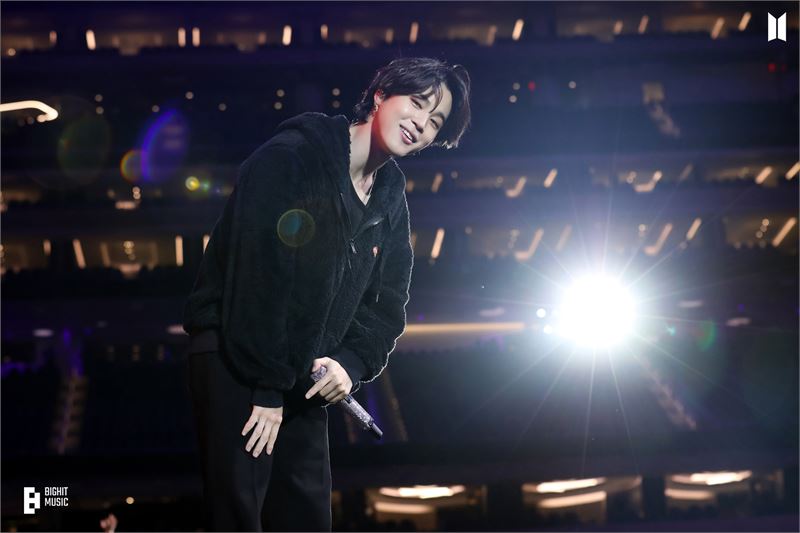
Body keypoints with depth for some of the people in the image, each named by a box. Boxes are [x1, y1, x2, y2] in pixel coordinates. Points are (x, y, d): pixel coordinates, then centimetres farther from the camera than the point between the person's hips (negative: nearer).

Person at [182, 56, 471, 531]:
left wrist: (352, 363, -11)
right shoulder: (289, 159, -16)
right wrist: (266, 385, -20)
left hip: (306, 374, 7)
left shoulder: (391, 200, 8)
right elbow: (258, 275, -21)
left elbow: (387, 303, 9)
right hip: (234, 356, -7)